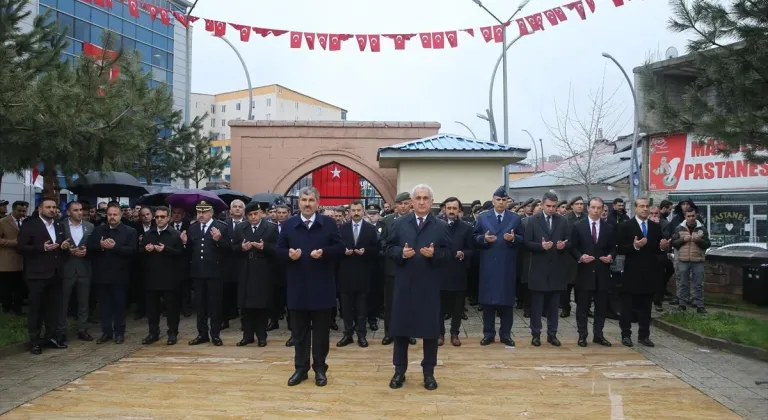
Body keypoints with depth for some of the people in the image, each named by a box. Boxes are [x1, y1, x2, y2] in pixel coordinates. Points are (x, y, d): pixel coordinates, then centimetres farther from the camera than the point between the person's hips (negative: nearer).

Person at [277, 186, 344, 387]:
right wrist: (289, 254, -16)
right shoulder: (288, 224, 6)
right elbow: (279, 249, 5)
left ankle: (320, 369, 18)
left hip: (321, 287, -2)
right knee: (299, 331, 10)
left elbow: (340, 247, -3)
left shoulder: (329, 223, 0)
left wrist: (324, 252, -20)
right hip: (297, 287, 2)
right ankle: (301, 368, 21)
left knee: (321, 330, 7)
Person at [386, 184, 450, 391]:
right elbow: (389, 249, 4)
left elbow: (448, 253, 1)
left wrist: (434, 253, -19)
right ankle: (399, 371, 18)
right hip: (404, 284, 1)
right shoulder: (399, 224, 6)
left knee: (430, 328, 4)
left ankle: (428, 372, 17)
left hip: (429, 286, 0)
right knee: (400, 327, 6)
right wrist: (401, 252, -15)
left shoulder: (441, 226, 4)